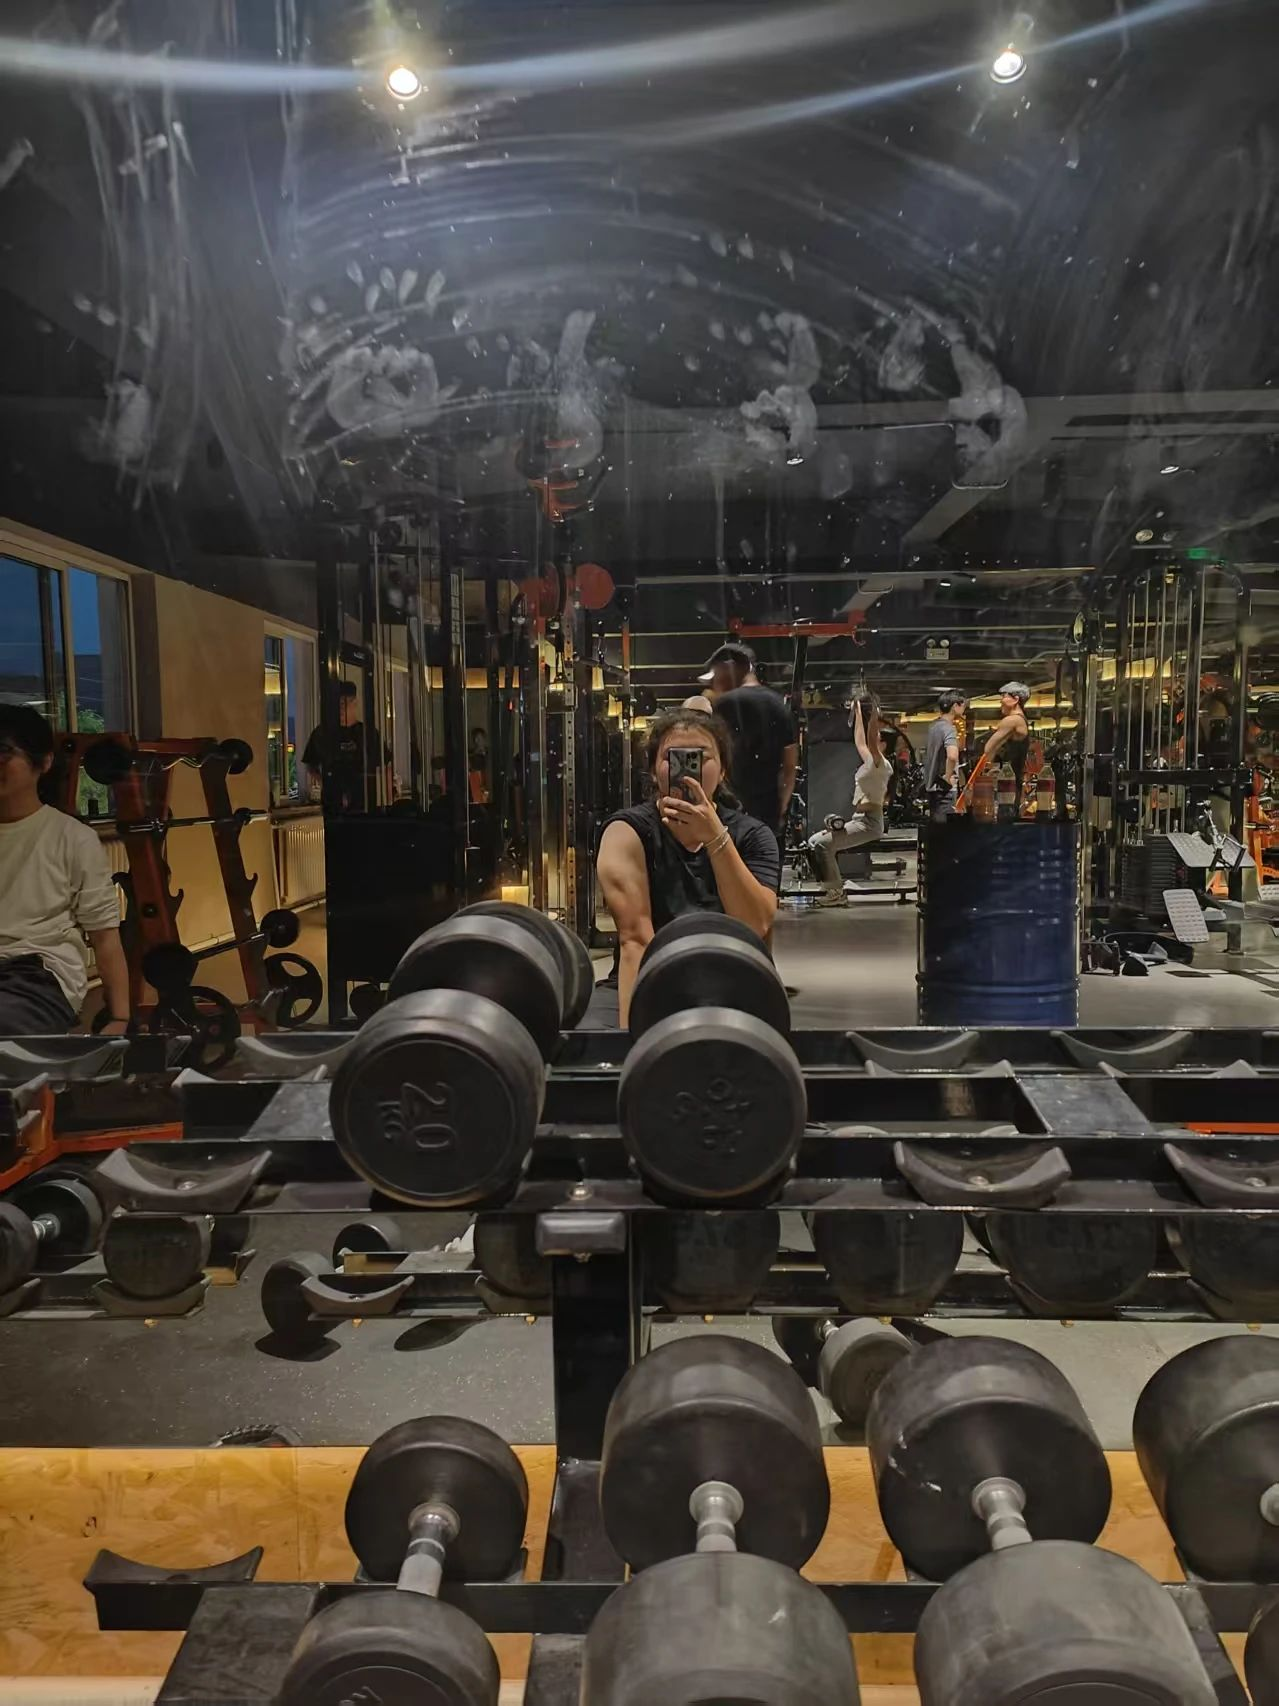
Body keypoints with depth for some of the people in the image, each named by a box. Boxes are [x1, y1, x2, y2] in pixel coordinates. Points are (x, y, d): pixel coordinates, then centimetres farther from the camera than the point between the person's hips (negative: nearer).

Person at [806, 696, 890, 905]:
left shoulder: (880, 764, -10)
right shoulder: (869, 762, 15)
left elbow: (870, 736, -25)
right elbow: (859, 739, 23)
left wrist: (874, 711, -29)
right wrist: (858, 710, 27)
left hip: (869, 822, -10)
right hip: (859, 819, 10)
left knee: (822, 843, -20)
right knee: (814, 842, 5)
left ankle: (836, 893, -13)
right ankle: (832, 888, 5)